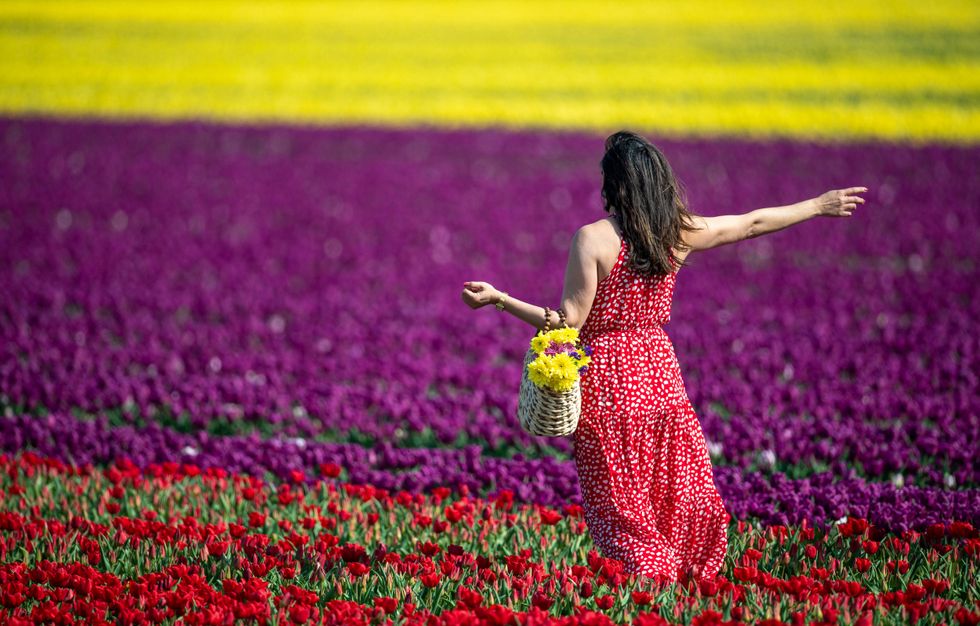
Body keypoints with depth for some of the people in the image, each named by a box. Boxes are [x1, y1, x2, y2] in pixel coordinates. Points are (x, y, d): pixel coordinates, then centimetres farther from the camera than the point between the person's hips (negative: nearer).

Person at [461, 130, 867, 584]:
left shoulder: (593, 239, -14)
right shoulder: (678, 233, 1)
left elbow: (570, 321, -15)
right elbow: (752, 223, 14)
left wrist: (498, 299, -13)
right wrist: (819, 205, 28)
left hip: (607, 382, -4)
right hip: (659, 373, 5)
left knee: (619, 509, 3)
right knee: (680, 496, 12)